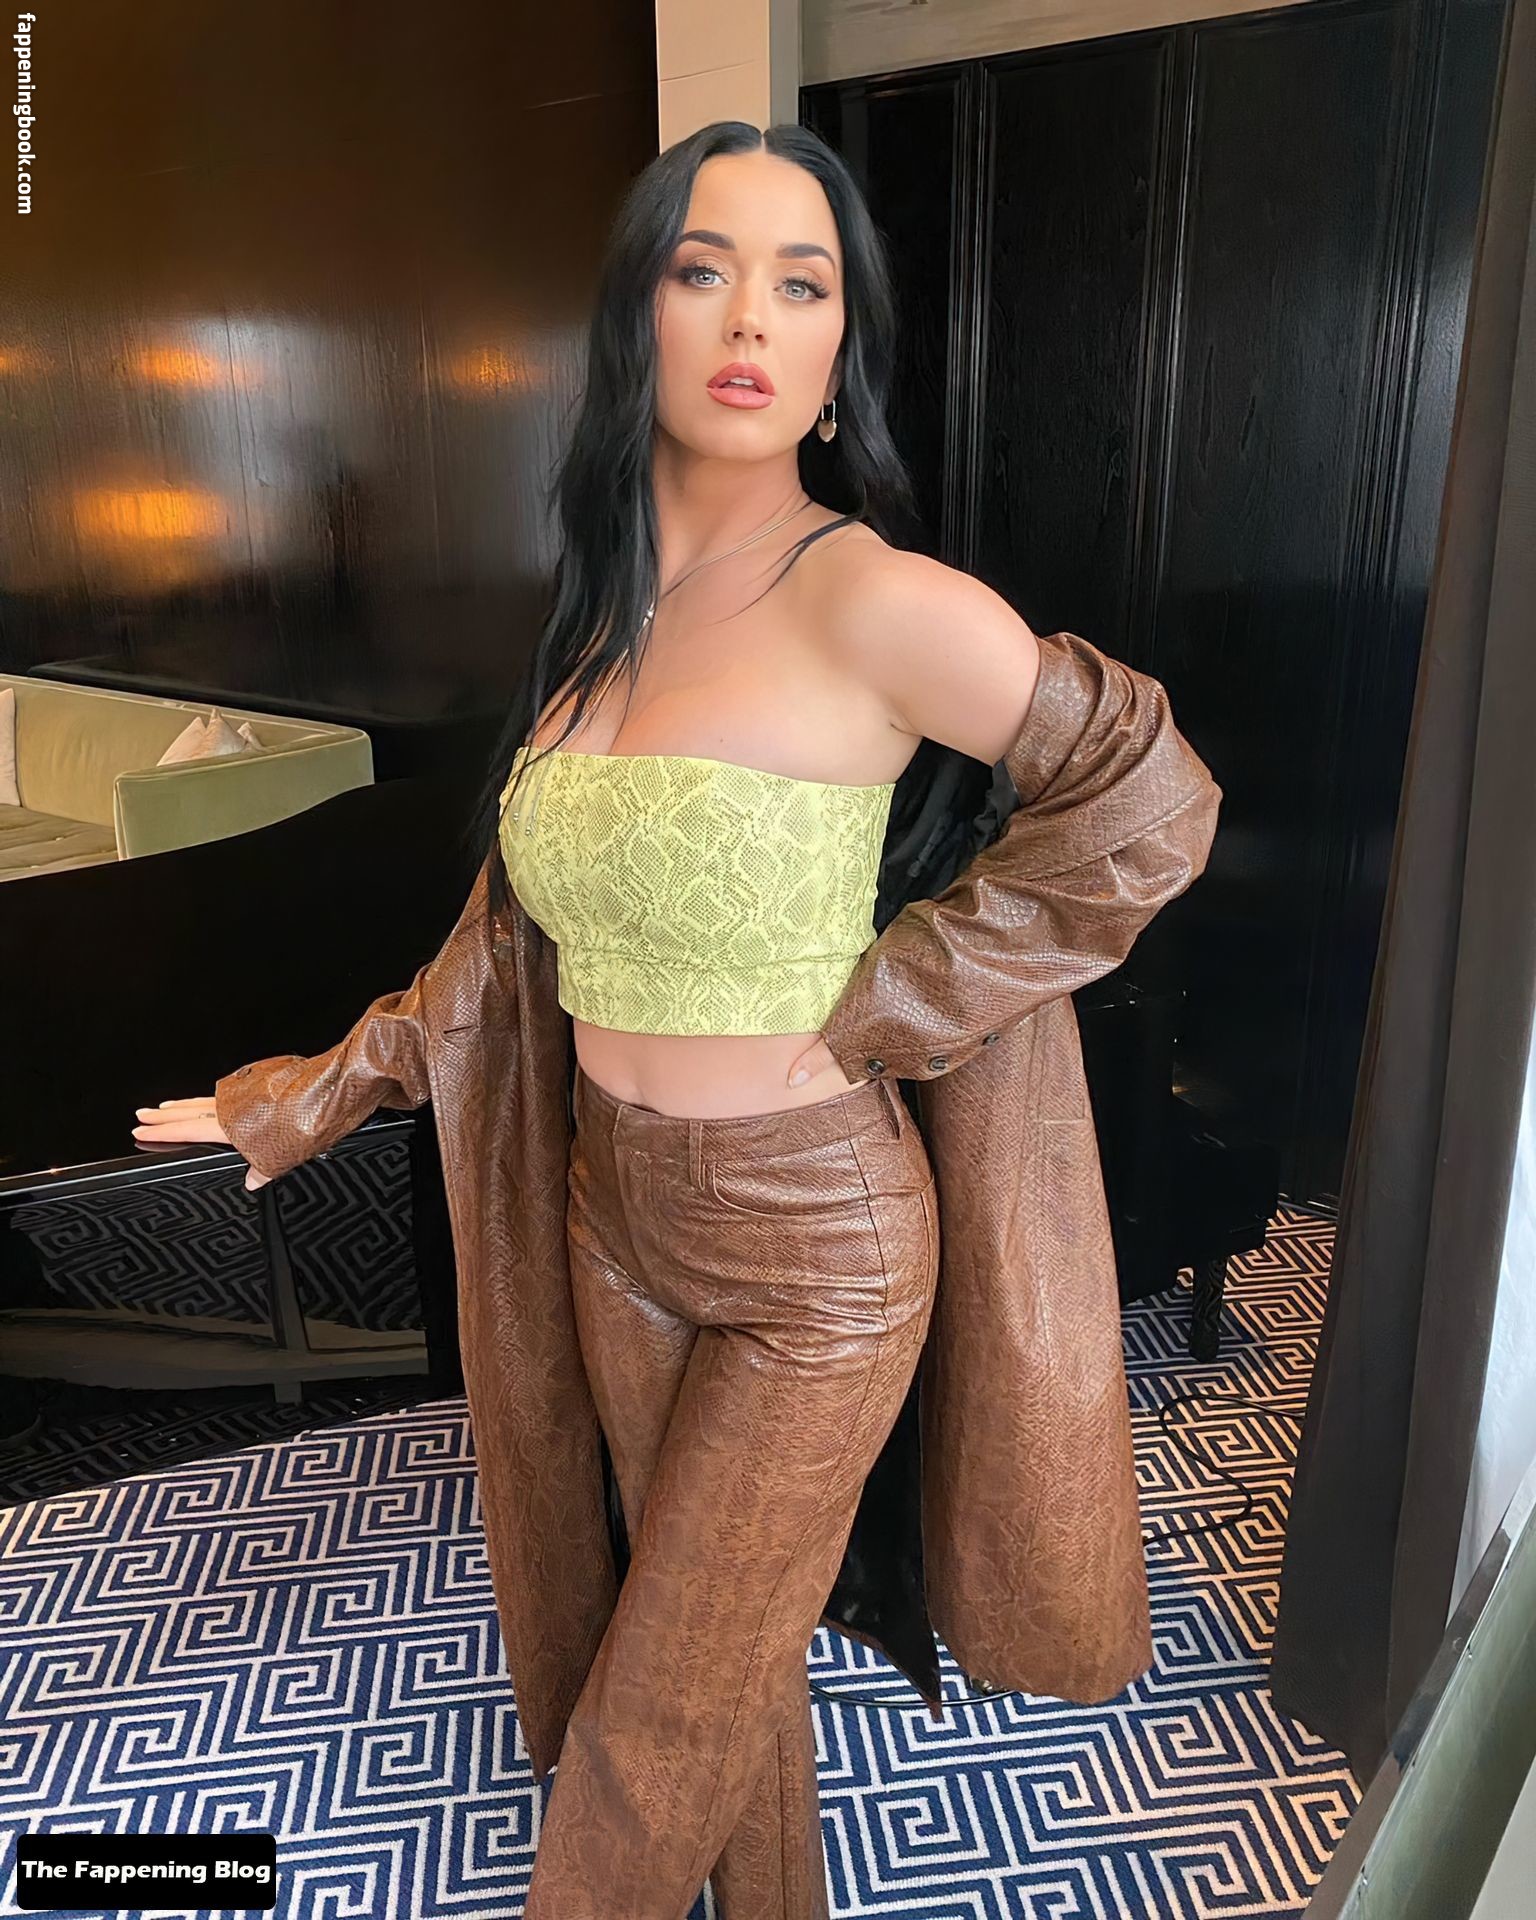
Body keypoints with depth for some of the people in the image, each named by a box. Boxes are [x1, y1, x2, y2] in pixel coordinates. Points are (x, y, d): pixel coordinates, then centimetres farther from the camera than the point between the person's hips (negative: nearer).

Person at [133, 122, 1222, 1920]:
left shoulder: (874, 602, -19)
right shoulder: (602, 612, 2)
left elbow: (1147, 798, -11)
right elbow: (527, 913, 11)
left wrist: (886, 1007, -13)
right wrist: (328, 1089, 16)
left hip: (813, 1248, -6)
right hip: (613, 1215, 6)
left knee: (659, 1724, 14)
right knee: (731, 1652, 26)